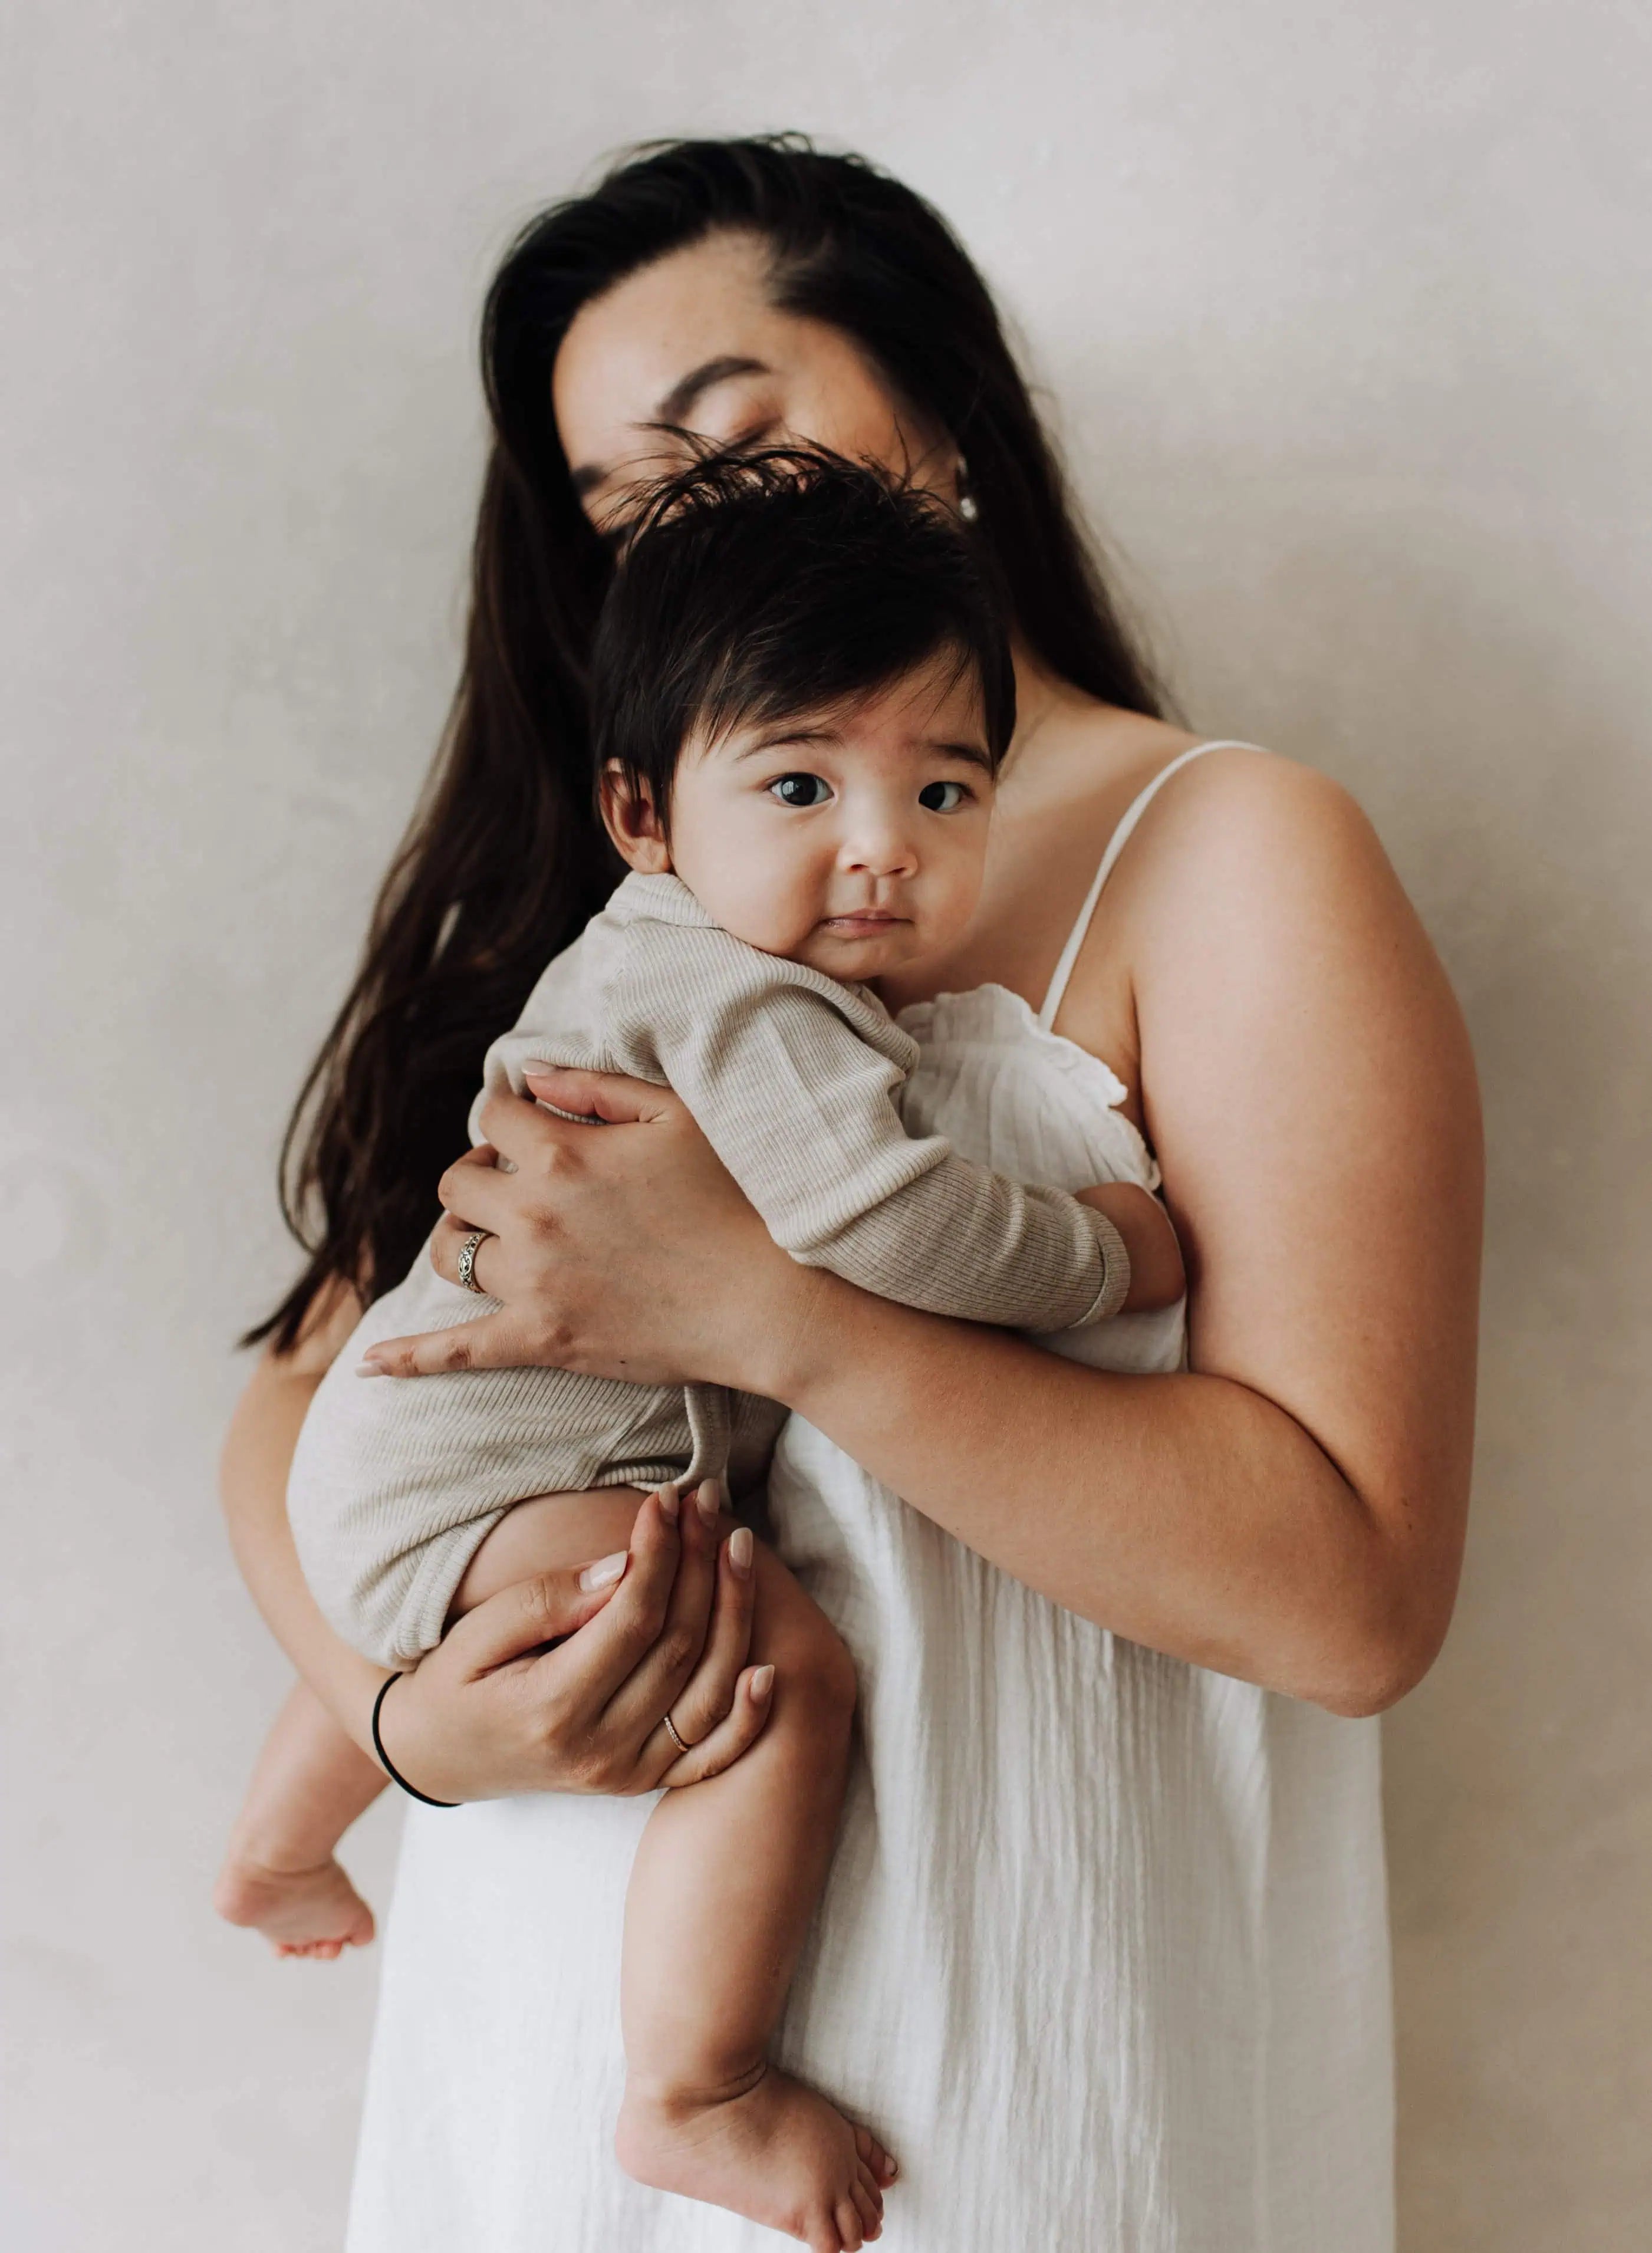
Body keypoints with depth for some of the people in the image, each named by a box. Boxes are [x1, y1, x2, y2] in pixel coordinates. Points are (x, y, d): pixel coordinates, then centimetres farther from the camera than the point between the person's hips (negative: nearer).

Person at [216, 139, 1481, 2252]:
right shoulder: (616, 896, 8)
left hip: (994, 2071, -4)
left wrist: (762, 1311, -25)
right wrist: (405, 1711, -15)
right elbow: (304, 1392, 4)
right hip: (552, 1987, 5)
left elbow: (1354, 1596, -20)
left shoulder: (1230, 861, -9)